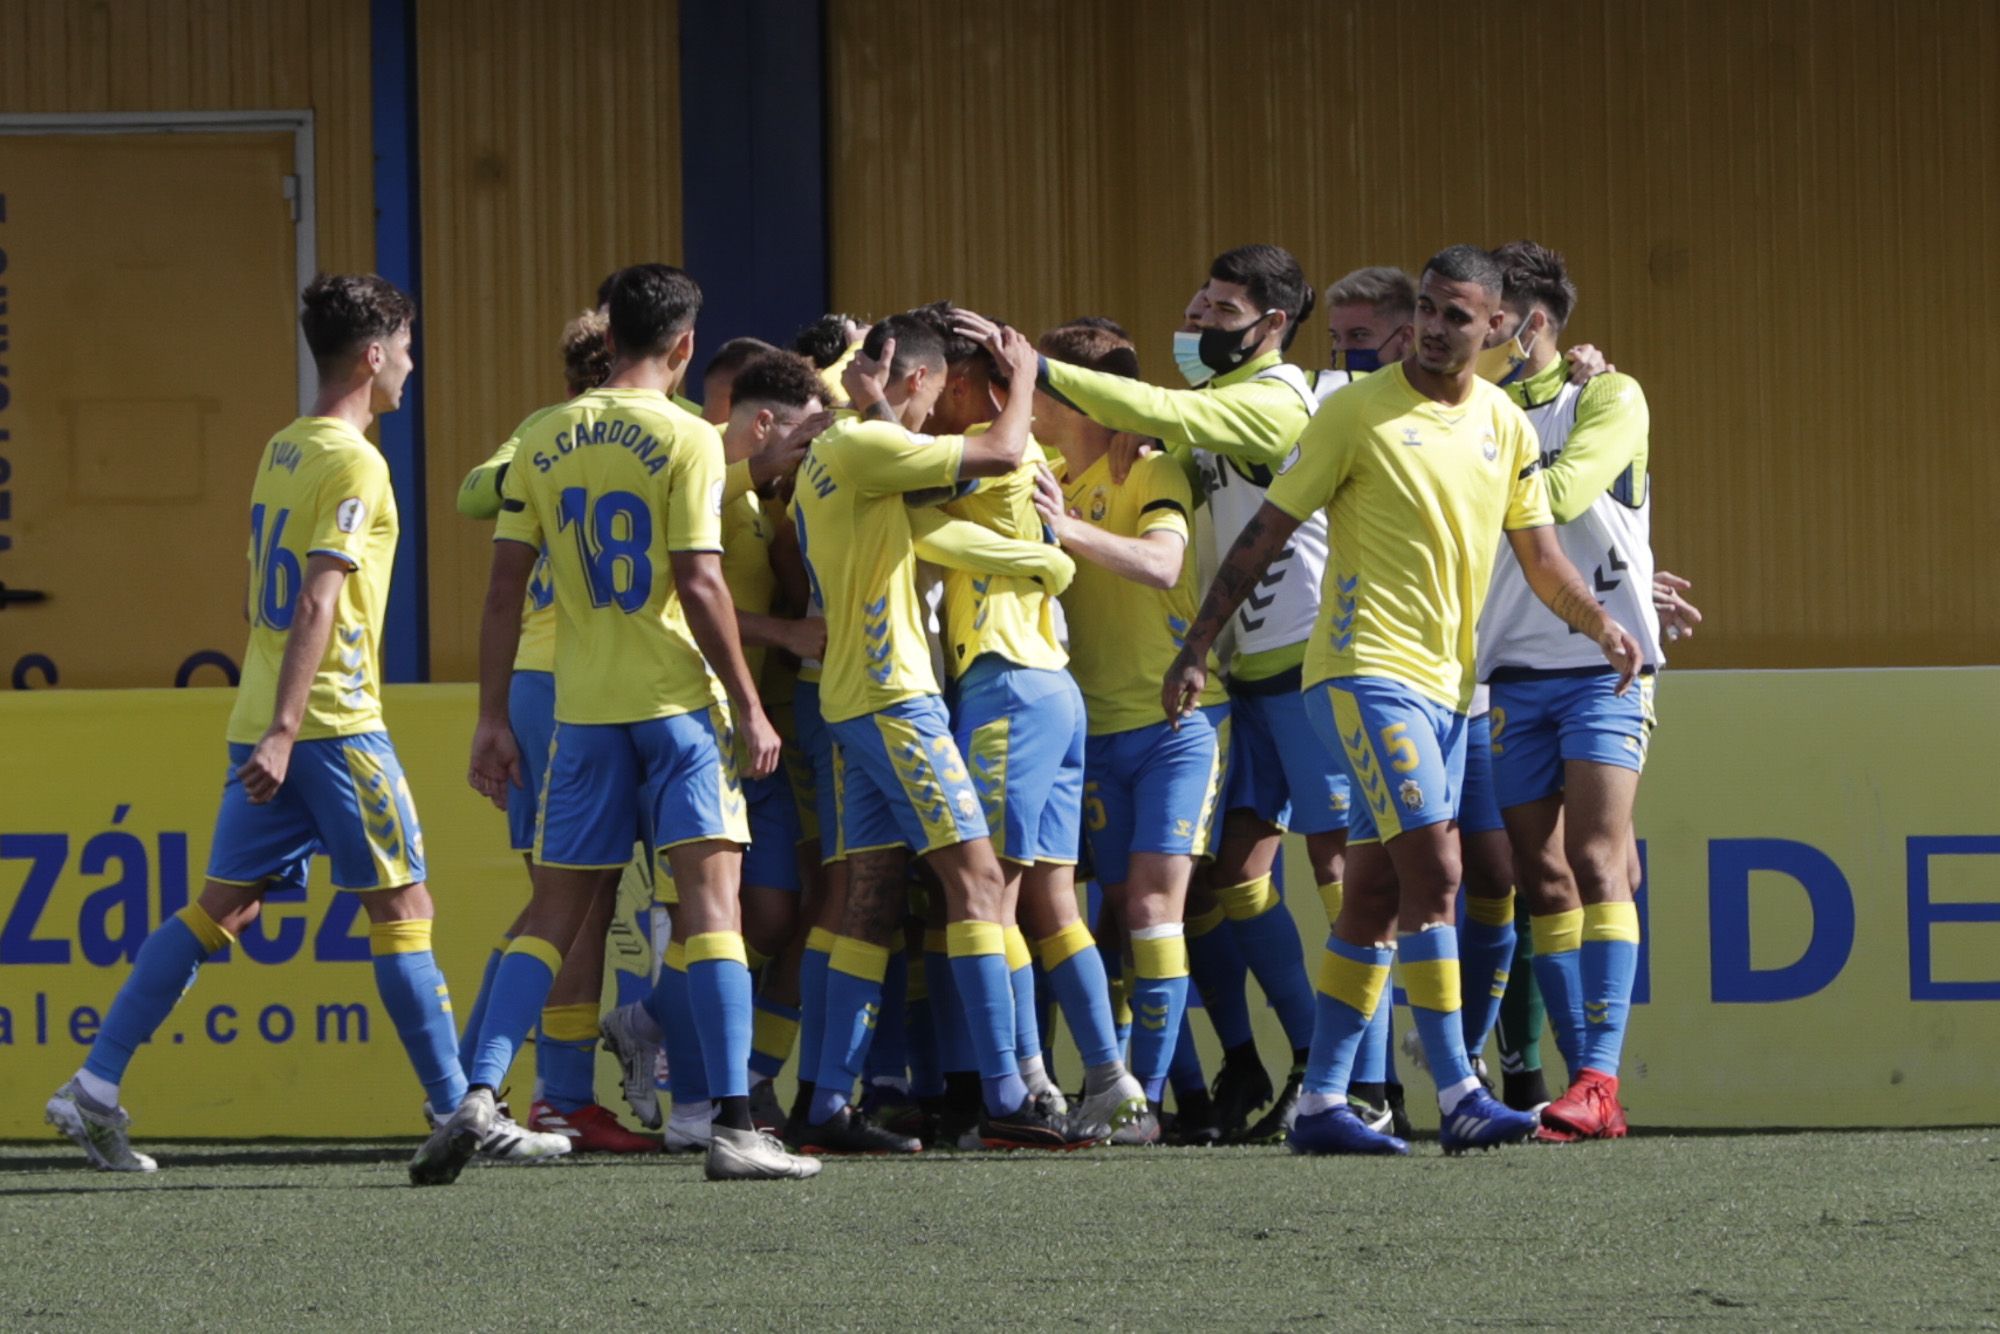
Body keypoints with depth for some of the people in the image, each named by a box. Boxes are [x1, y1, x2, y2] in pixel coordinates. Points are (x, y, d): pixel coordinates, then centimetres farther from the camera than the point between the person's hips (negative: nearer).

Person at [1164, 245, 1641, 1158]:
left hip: (1447, 686, 6)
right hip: (1367, 668, -6)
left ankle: (1321, 1103, 12)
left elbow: (1539, 555, 15)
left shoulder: (1505, 426, 10)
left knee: (1378, 894, 7)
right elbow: (1266, 535, -3)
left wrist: (1597, 622, -4)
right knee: (1434, 873, -17)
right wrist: (1196, 650, -6)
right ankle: (1458, 1099, -18)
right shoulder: (1358, 413, -6)